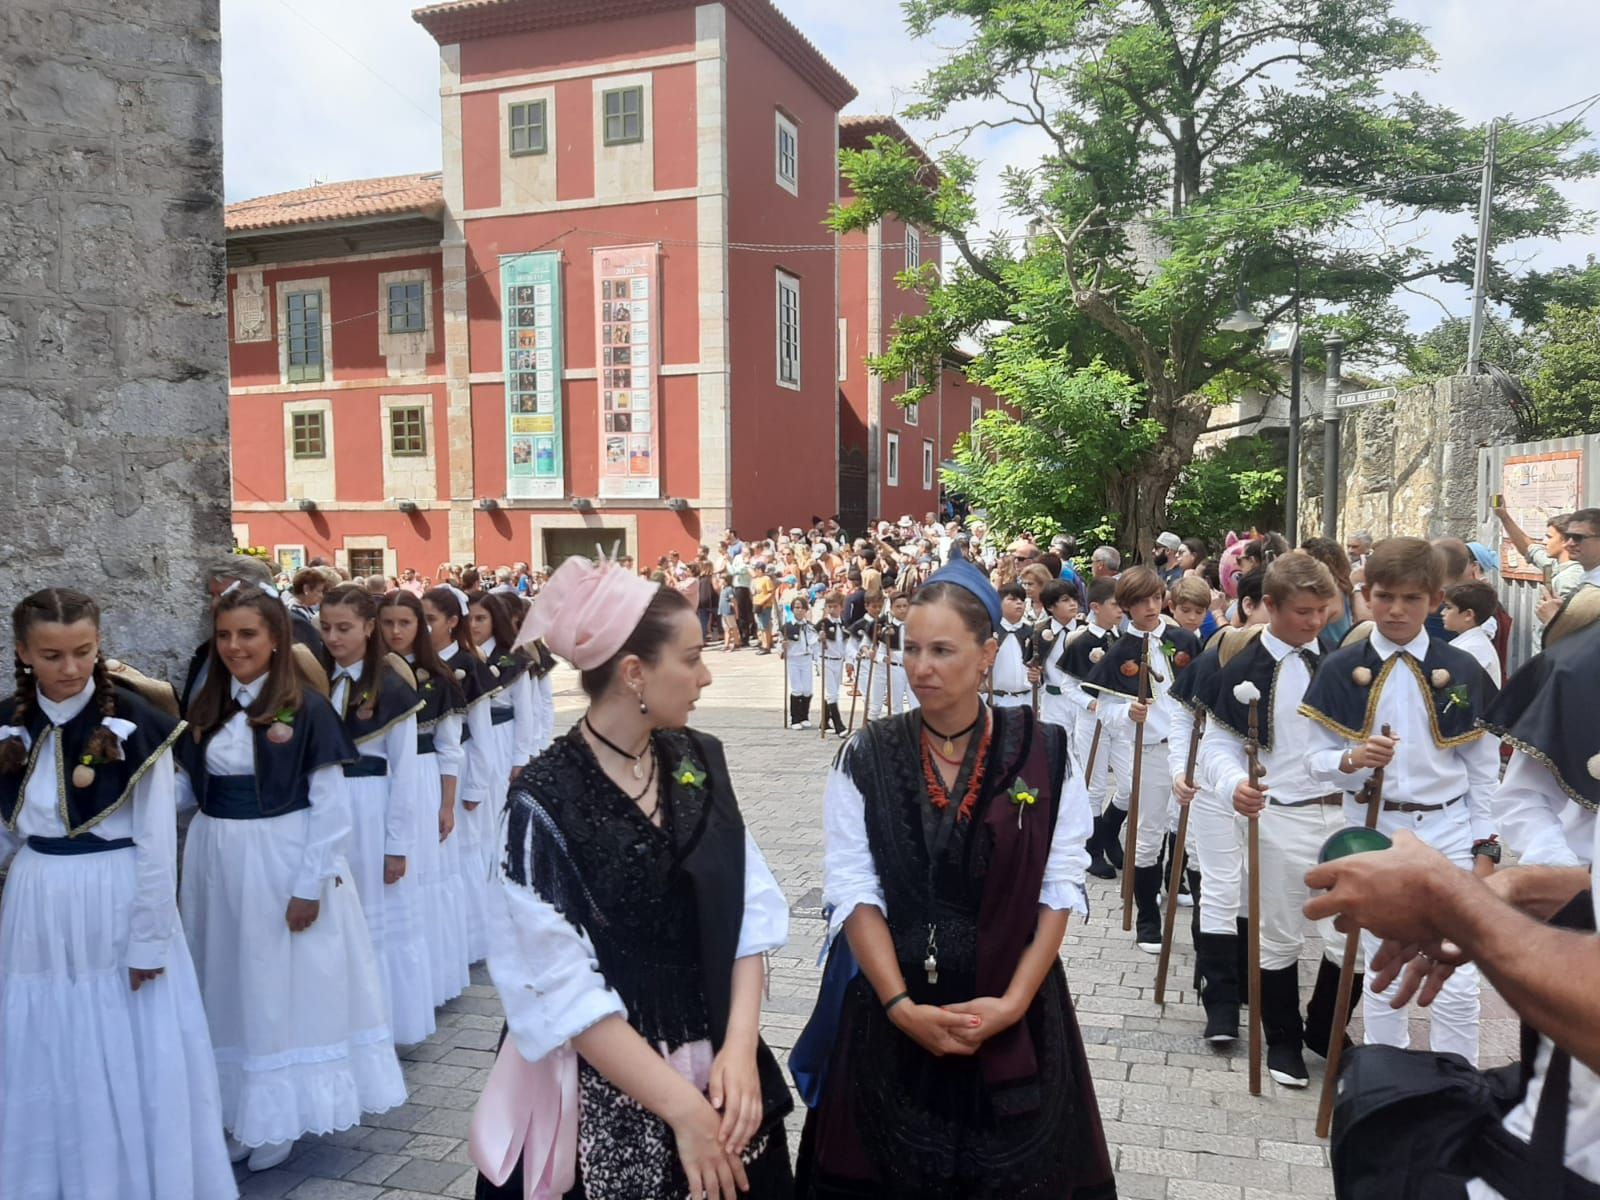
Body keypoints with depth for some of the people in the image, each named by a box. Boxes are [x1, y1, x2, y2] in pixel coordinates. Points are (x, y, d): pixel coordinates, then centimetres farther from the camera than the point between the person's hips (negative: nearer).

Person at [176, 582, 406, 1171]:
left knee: (283, 986, 7)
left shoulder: (306, 708, -11)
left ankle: (278, 1115, 25)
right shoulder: (205, 707, 5)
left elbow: (330, 807, -12)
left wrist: (310, 886, -14)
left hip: (283, 859, -5)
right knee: (228, 986, 13)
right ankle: (235, 1107, 30)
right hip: (216, 859, 5)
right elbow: (188, 785, 8)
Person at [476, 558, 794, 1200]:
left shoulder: (701, 761, -3)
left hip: (718, 1065, 5)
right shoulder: (545, 801, -18)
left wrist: (740, 1045, -14)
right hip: (606, 1091, -4)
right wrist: (680, 1106, -19)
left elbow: (751, 908, -3)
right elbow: (563, 989, -19)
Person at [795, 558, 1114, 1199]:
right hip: (893, 1012, 0)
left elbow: (1061, 887, -5)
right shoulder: (866, 759, -6)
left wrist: (1014, 1001, -13)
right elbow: (853, 890, -9)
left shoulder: (1043, 753, -7)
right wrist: (901, 1006, -17)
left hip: (1014, 1012, 0)